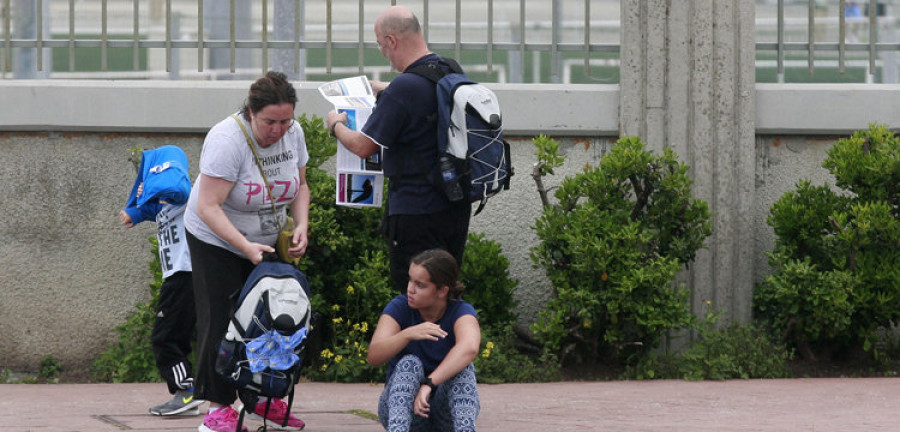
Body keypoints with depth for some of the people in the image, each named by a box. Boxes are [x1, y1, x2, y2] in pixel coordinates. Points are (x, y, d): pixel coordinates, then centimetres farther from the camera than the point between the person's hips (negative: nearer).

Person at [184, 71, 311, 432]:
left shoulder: (293, 134, -8)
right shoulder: (227, 140, -29)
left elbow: (300, 186, 7)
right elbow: (208, 207, -31)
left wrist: (301, 227, -10)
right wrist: (246, 246, -39)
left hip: (266, 240, 6)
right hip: (216, 240, -6)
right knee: (220, 320, -9)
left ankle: (262, 398, 14)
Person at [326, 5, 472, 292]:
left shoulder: (404, 88, -22)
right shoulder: (452, 73, 3)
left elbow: (363, 147, -14)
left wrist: (336, 125, 6)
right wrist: (384, 90, 37)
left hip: (416, 212, -8)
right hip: (457, 206, 8)